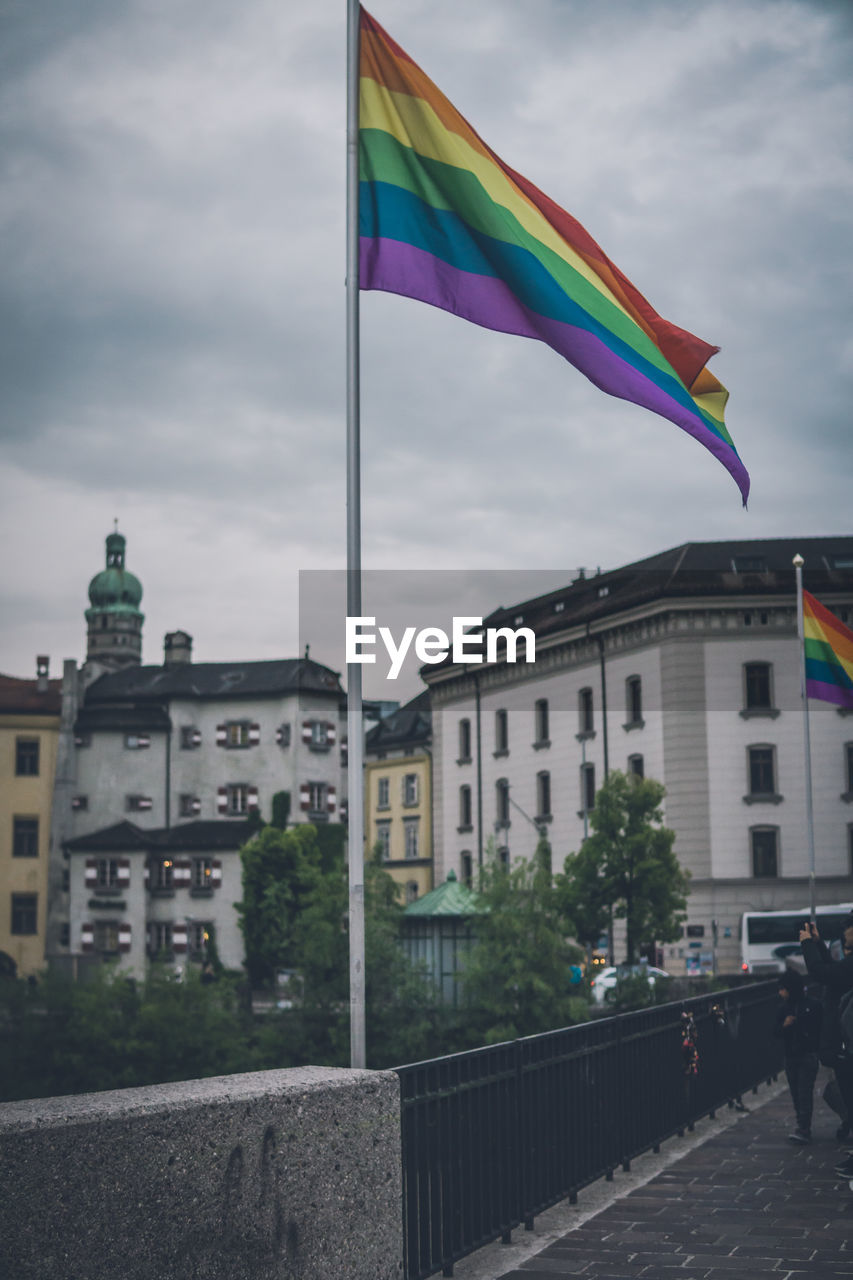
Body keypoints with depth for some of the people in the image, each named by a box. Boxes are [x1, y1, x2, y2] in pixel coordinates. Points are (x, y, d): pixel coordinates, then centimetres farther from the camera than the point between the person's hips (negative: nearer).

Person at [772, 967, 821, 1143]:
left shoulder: (812, 1006, -6)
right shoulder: (784, 1008, 8)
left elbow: (820, 1029, -2)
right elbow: (775, 1031, 10)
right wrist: (784, 1025, -9)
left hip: (808, 1056, -5)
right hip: (790, 1057, 5)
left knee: (804, 1093, -11)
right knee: (796, 1094, 7)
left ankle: (803, 1130, -14)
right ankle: (804, 1129, 15)